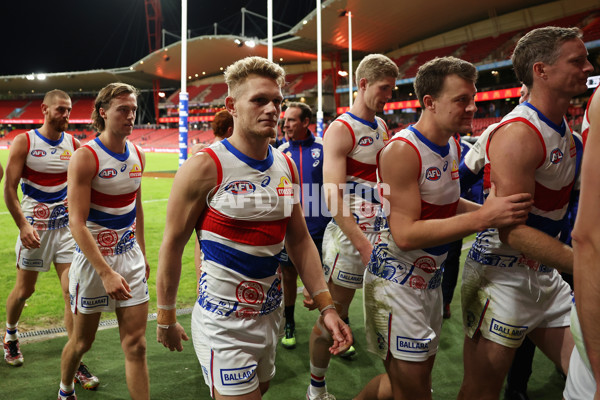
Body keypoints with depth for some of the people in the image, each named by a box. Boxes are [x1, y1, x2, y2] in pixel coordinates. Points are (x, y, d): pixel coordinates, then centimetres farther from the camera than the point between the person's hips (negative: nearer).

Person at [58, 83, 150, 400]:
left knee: (136, 345, 3)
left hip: (131, 258, 4)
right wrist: (106, 273, -26)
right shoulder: (85, 157, -15)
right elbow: (77, 222, -20)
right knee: (82, 341, 16)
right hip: (93, 259, -4)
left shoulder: (137, 155, 4)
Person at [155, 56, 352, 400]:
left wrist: (327, 307, 3)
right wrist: (166, 319, -1)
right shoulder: (205, 167, -16)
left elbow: (300, 240, 8)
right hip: (223, 323, -6)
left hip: (271, 315, 7)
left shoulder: (287, 167, 2)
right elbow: (173, 245, -9)